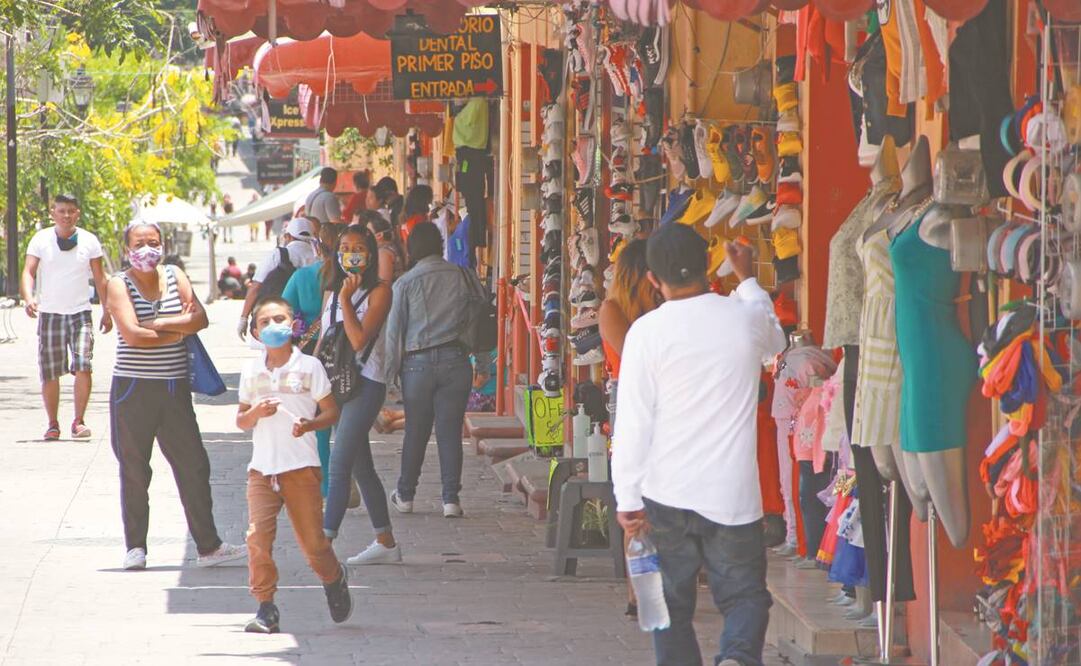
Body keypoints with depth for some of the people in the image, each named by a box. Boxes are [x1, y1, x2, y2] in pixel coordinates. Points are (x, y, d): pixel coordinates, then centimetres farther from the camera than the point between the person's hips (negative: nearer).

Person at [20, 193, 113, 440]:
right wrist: (29, 298, -28)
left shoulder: (89, 241, 2)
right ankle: (53, 424, 14)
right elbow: (28, 272, -9)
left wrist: (106, 311, 10)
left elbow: (99, 278, 10)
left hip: (80, 313, 0)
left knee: (83, 366, -16)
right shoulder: (41, 240, -2)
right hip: (50, 314, 0)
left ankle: (79, 421, -9)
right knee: (49, 373, 2)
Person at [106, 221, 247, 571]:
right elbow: (132, 335, -17)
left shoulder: (175, 276, 9)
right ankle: (135, 547, 11)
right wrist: (179, 328, -7)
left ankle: (208, 545, 6)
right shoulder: (119, 285, -3)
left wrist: (157, 324, -15)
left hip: (175, 388, 4)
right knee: (133, 470, 2)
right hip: (132, 388, -3)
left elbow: (200, 319, -5)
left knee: (194, 466, 2)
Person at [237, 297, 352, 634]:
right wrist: (256, 412, -9)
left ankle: (334, 579, 33)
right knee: (258, 534, -15)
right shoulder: (251, 372, 10)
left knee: (312, 540, 1)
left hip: (301, 466, -2)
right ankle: (265, 608, -6)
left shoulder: (309, 367, 2)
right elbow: (241, 420, 14)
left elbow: (331, 411, 4)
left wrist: (310, 424, -16)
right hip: (262, 467, 2)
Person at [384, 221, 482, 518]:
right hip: (455, 359, 1)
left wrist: (390, 372, 5)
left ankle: (405, 496, 20)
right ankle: (451, 499, -1)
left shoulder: (406, 282, -2)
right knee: (450, 432, 3)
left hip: (418, 363, -1)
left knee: (415, 432, 10)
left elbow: (394, 330, -1)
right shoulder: (464, 276, 2)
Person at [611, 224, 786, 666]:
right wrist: (748, 279, 39)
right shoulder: (747, 318, -2)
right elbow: (775, 342, 26)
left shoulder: (647, 332, -9)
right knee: (745, 595, 7)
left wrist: (628, 499, -4)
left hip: (666, 495, -1)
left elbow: (632, 422, -10)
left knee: (671, 602, 12)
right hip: (732, 493, 1)